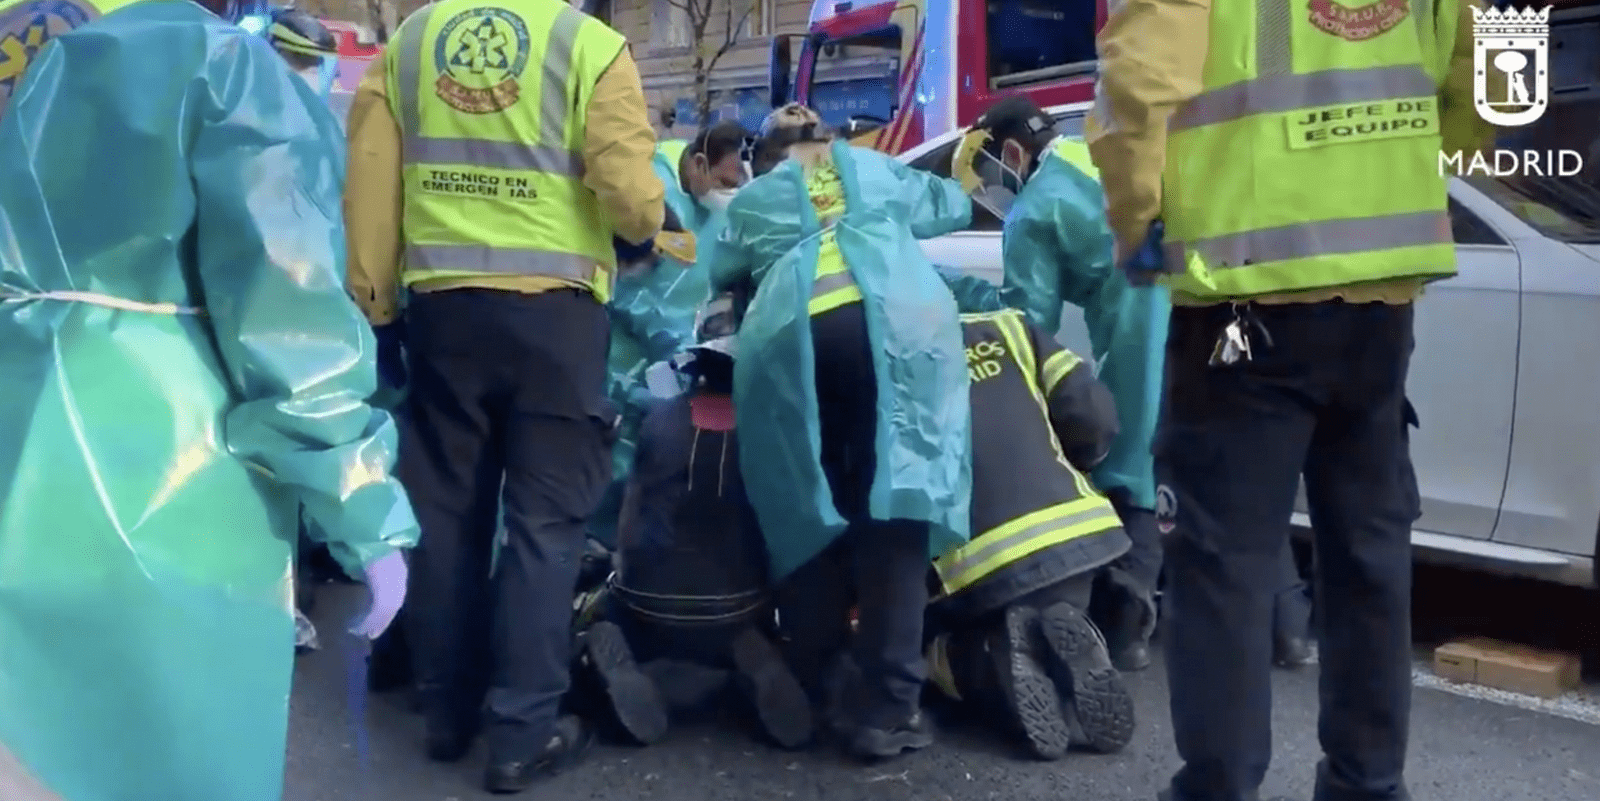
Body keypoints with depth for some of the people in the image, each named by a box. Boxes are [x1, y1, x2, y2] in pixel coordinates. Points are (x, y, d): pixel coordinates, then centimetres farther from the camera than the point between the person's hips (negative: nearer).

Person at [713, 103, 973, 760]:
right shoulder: (879, 172, 35)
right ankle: (886, 706, -7)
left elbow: (722, 275, 34)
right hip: (894, 325, 0)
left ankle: (806, 691, 17)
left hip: (787, 340, 1)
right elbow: (953, 206, 48)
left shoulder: (752, 199, 32)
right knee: (892, 497, -2)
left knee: (804, 508, 12)